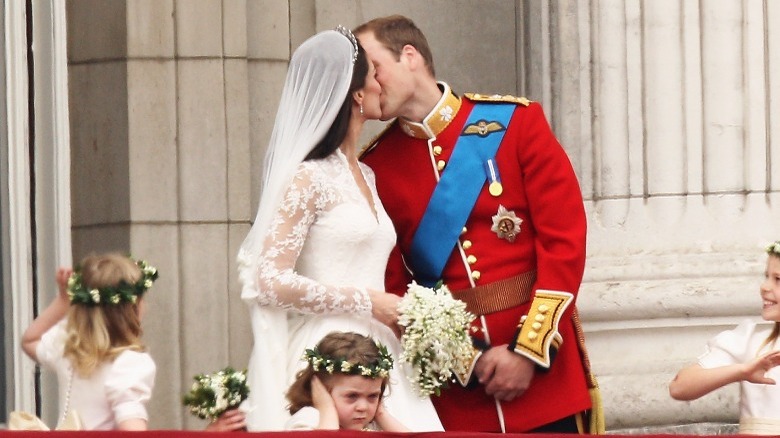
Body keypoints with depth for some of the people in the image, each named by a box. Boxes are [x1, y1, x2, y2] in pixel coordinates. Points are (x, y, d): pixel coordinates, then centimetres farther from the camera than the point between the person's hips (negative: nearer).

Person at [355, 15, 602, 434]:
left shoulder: (514, 120, -1)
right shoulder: (375, 166, 3)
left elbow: (565, 238, -4)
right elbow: (391, 285, 3)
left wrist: (529, 350, -11)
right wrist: (464, 361, -10)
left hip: (543, 371, -1)